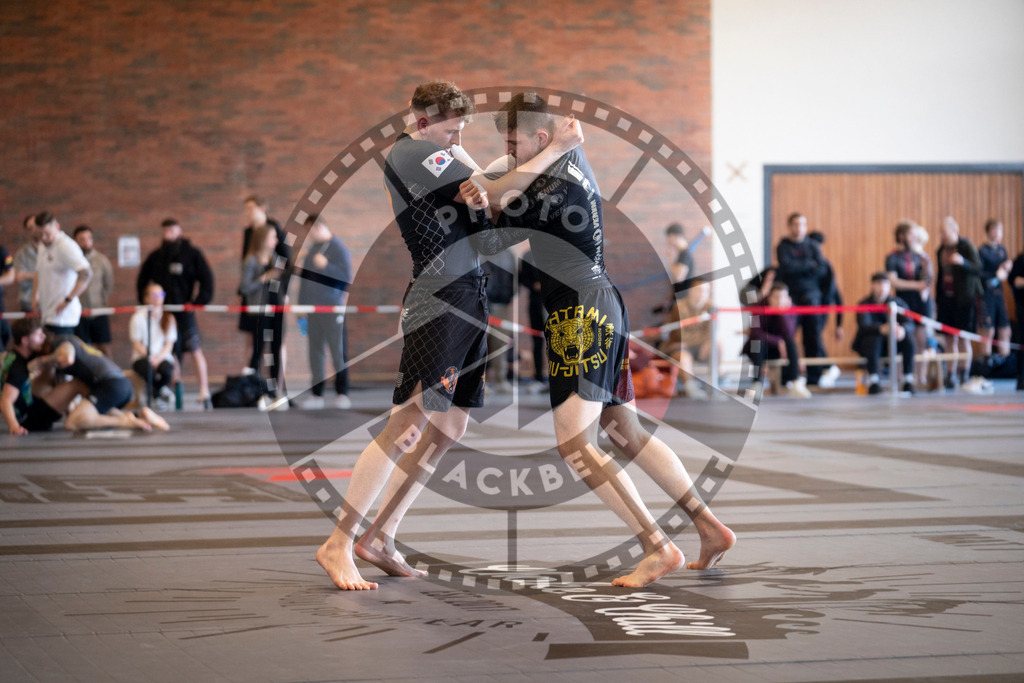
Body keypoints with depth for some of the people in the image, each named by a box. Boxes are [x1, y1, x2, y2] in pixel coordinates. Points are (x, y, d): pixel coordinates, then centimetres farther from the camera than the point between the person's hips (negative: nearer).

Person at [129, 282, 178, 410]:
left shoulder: (169, 318, 8)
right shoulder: (138, 317, 1)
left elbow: (169, 345, 4)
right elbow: (136, 344, -1)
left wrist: (158, 358, -15)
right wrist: (149, 357, -18)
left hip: (162, 357, 2)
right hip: (142, 357, -2)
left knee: (167, 370, -35)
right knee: (149, 371, -37)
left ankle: (154, 394, -2)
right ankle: (164, 392, -4)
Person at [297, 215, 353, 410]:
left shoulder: (338, 248, -5)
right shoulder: (312, 250, 15)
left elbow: (346, 277, -11)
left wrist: (326, 266, -18)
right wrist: (302, 304, 16)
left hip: (333, 308, -6)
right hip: (313, 309, 6)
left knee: (337, 350, -3)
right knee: (315, 351, 5)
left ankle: (342, 394, 2)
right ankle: (316, 395, 8)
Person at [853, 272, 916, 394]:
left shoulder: (898, 303, -3)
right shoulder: (864, 304, -11)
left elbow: (910, 324, -18)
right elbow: (864, 325, -29)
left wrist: (903, 329, -44)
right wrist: (881, 329, -51)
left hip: (892, 343, 3)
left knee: (909, 338, -26)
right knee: (874, 337, -36)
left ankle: (908, 381, -21)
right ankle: (873, 382, -36)